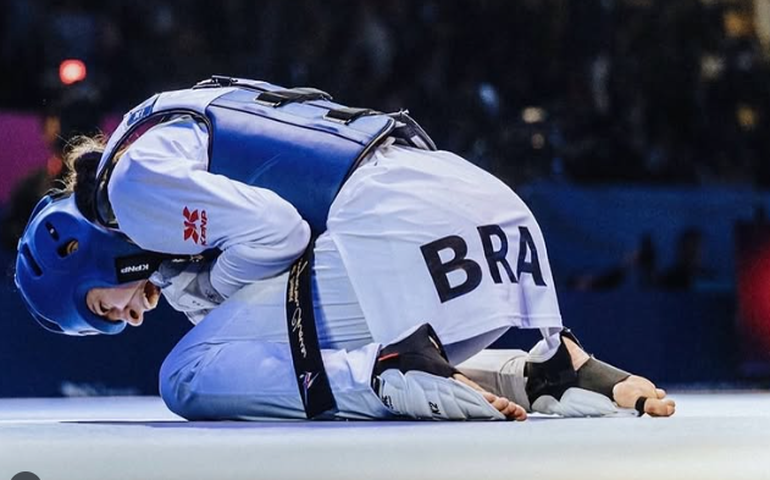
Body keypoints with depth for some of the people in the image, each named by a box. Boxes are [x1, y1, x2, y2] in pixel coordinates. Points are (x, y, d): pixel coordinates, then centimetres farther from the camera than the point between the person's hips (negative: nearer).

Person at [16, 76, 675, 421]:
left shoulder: (133, 180, 4)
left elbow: (273, 230, -8)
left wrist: (196, 285, 8)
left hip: (397, 231, -9)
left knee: (192, 376, -3)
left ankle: (399, 377, -22)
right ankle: (563, 370, 12)